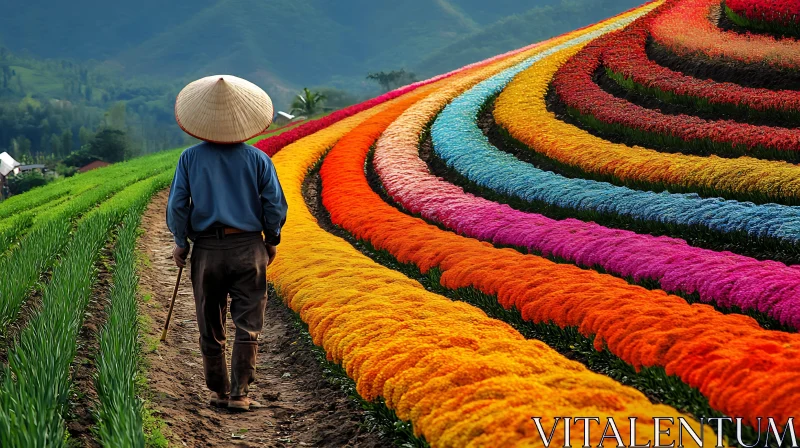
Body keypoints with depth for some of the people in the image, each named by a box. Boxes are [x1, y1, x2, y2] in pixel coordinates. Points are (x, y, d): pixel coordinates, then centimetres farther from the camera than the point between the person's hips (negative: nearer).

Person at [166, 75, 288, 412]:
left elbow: (177, 205, -3)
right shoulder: (257, 159, -2)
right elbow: (275, 206, -2)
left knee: (211, 328, 12)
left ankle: (219, 393, 17)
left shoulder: (190, 158, -1)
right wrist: (272, 241, 13)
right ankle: (239, 395, -3)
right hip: (248, 248, -1)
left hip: (207, 250, 1)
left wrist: (180, 243, 11)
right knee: (248, 326, 3)